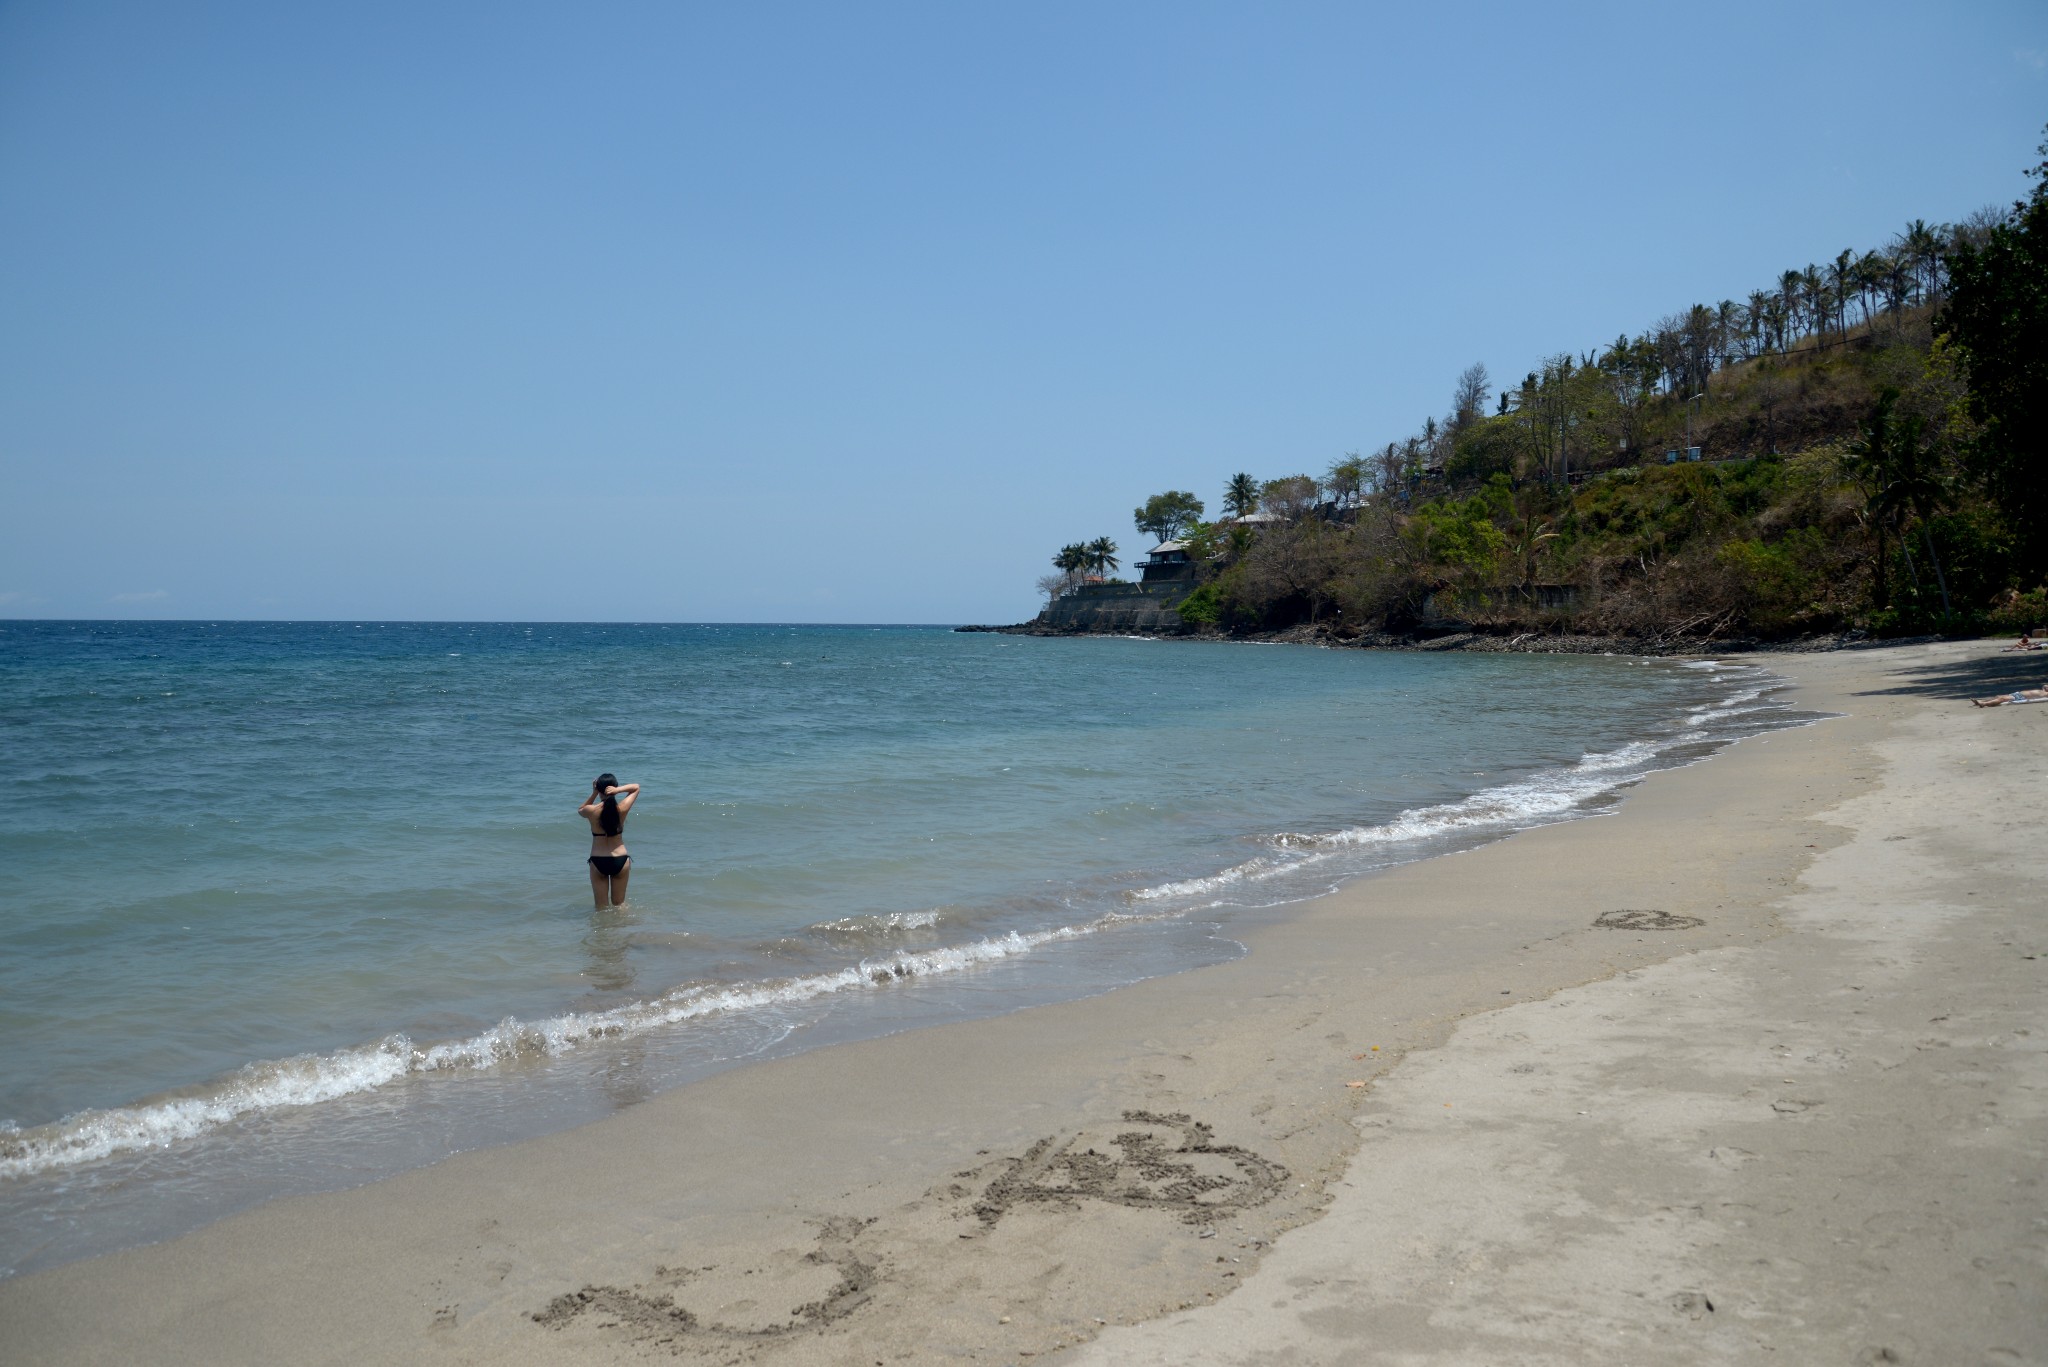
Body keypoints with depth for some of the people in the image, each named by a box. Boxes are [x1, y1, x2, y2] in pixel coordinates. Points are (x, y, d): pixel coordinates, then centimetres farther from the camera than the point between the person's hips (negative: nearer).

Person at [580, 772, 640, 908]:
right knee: (619, 904, 17)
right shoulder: (622, 809, -12)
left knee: (601, 907, 11)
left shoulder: (591, 811, -13)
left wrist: (593, 794, 0)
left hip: (598, 861, -1)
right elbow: (636, 787, 4)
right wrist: (618, 790, -14)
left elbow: (580, 810, 13)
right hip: (620, 860, 1)